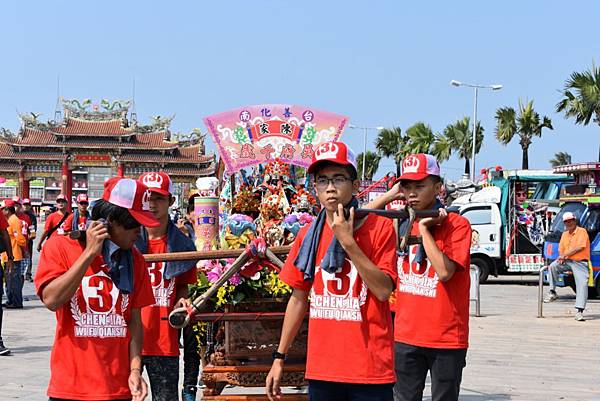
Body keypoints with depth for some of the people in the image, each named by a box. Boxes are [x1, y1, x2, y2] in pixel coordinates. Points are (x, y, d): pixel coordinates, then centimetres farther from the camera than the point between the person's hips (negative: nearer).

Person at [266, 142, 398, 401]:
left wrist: (348, 242, -17)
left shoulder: (380, 228, -4)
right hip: (321, 368, 3)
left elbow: (384, 290, -14)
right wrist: (279, 357, 12)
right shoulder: (309, 234, 7)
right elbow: (298, 299, 13)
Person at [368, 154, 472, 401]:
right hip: (406, 335, 5)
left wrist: (425, 228, -15)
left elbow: (445, 271, -20)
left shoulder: (457, 225, -9)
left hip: (447, 339, -5)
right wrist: (390, 195, 1)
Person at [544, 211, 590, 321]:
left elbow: (580, 247, -15)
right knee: (552, 266, -18)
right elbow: (561, 250, 20)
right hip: (567, 261, 6)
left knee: (582, 285, -15)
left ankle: (579, 311, -20)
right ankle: (552, 293, -8)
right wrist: (561, 257, -5)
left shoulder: (582, 231, -4)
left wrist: (565, 254, -13)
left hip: (580, 262, -6)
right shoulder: (564, 235, 18)